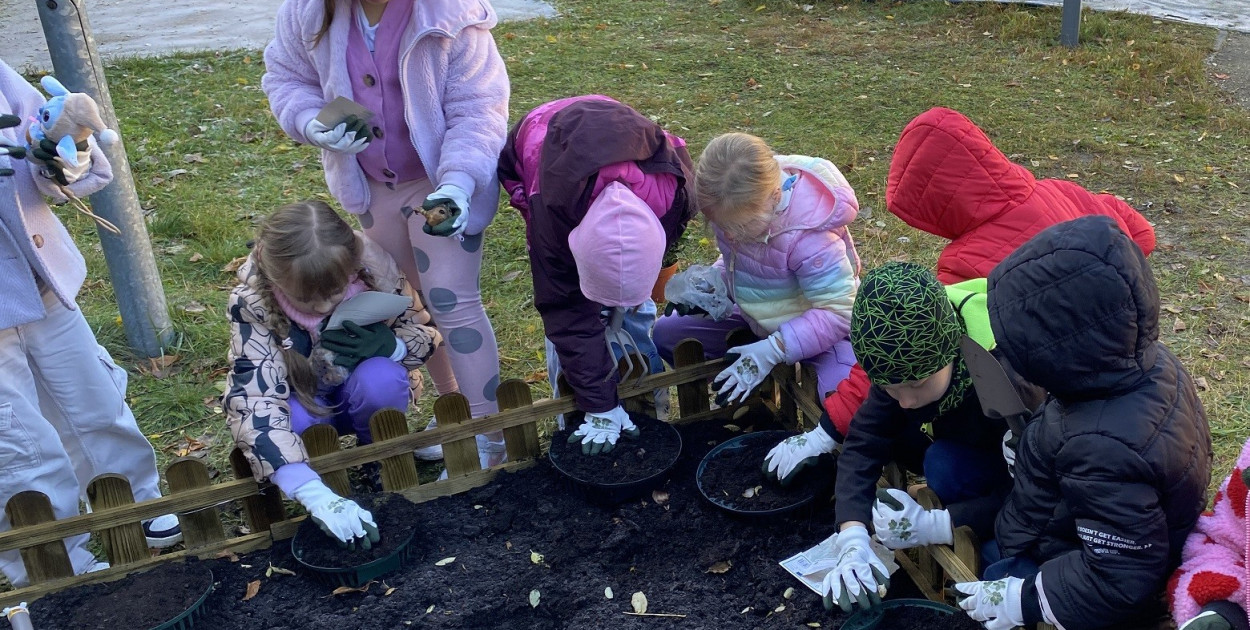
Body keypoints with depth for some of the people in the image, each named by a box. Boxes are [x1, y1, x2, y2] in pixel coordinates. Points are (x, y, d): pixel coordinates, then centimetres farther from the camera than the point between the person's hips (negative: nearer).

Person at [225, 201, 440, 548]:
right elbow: (251, 401, -40)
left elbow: (426, 334, -11)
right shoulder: (251, 304, -31)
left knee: (381, 378, -34)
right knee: (269, 421, -34)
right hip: (305, 404, 0)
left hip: (360, 390, 1)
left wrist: (388, 345, -37)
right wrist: (314, 494, -53)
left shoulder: (373, 265, -27)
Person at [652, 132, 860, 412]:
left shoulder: (808, 237, -37)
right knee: (667, 332, 0)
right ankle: (747, 397, 13)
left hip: (817, 327, -7)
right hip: (754, 315, 7)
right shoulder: (735, 205, -18)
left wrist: (773, 350, -35)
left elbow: (838, 311, -30)